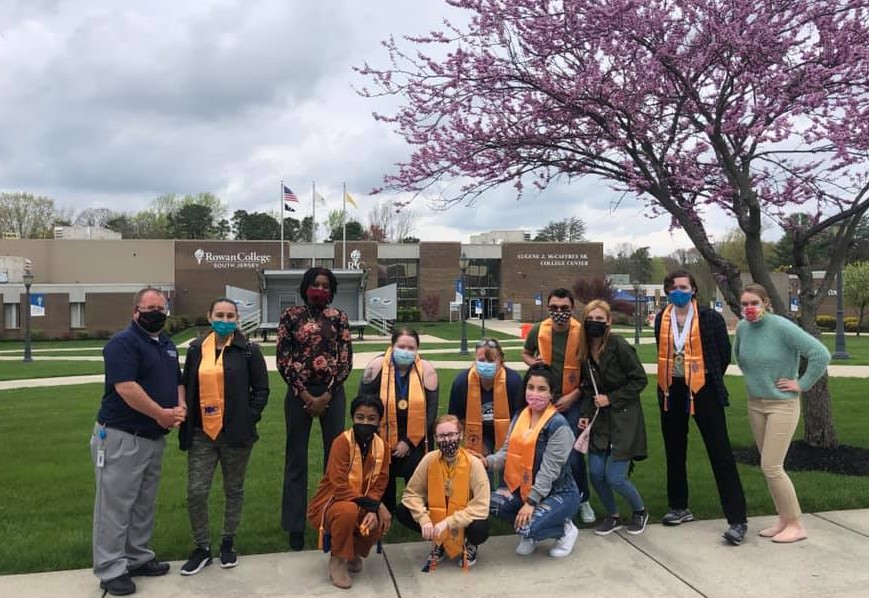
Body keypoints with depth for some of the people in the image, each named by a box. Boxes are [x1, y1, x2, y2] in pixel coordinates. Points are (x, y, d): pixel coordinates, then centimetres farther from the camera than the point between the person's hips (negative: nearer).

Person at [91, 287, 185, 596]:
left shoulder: (167, 344, 13)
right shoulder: (123, 342, -14)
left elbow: (177, 380, 18)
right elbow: (125, 387, -24)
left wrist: (181, 407, -3)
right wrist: (162, 414, -18)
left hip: (155, 437, 9)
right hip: (121, 436, -9)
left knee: (145, 503, 16)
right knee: (116, 503, 0)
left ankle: (138, 558, 29)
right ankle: (111, 569, 10)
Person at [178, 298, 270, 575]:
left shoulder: (248, 350, -3)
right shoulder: (196, 349, 6)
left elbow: (261, 390, 0)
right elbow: (187, 388, 12)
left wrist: (249, 418, -8)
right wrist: (187, 421, 4)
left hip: (235, 434, -2)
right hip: (202, 433, 2)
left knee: (234, 490, 11)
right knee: (195, 492, 0)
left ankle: (228, 543, 28)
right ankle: (202, 547, 18)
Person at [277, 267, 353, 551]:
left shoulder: (339, 317, 3)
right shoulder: (290, 315, 0)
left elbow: (346, 360, -1)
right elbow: (283, 359, -3)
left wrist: (326, 395, -9)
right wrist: (304, 395, -9)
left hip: (332, 392, 1)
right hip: (299, 392, -1)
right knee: (296, 459, 6)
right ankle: (295, 526, 17)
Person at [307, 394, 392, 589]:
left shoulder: (382, 446, -7)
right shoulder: (342, 442, -23)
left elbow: (378, 486, -7)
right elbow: (340, 488, -28)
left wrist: (373, 510, -27)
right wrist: (375, 505, -30)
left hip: (361, 507, 5)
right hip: (328, 505, -5)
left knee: (382, 521, -24)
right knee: (349, 510, -36)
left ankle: (353, 552, 10)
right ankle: (337, 560, -9)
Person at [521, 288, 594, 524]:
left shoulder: (582, 334, -13)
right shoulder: (538, 330, -5)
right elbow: (525, 353, 14)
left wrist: (572, 397, -12)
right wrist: (534, 363, -8)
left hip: (572, 402, -3)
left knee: (574, 455, -3)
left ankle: (583, 500, 21)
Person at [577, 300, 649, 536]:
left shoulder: (619, 346, -16)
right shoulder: (585, 351, 2)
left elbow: (640, 380, -11)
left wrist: (611, 399, -13)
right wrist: (585, 414, -2)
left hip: (624, 417, -5)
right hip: (599, 419, 6)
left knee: (614, 478, -6)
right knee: (595, 473, 1)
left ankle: (640, 511, 25)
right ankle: (613, 516, 27)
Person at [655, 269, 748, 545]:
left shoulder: (710, 318, -8)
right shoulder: (661, 319, 4)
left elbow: (724, 353, 1)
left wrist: (710, 379, 9)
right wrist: (673, 377, 13)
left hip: (702, 390, -5)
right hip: (672, 391, 5)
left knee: (720, 454, -5)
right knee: (674, 452, 14)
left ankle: (737, 520, 0)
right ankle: (680, 508, 30)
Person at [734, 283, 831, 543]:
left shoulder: (782, 327, -20)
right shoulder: (742, 328, 0)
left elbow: (821, 354, -22)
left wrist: (802, 385, -16)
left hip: (782, 405, -7)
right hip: (755, 405, 7)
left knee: (771, 467, -8)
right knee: (769, 466, 12)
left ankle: (796, 526, 7)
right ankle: (783, 520, 25)